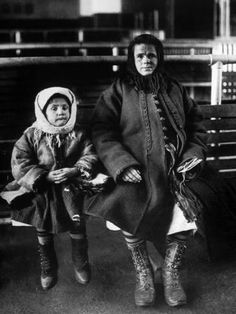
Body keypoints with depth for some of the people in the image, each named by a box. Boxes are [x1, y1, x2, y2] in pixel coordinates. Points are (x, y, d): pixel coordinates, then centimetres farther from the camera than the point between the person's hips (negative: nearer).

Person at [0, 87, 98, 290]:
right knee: (43, 232, 12)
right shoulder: (31, 136, -5)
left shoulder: (78, 135, -1)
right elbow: (19, 164, -10)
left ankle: (81, 264, 30)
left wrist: (75, 170, -25)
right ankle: (48, 268, 35)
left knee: (78, 228, 3)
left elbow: (90, 157, -5)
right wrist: (46, 176, -21)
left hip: (72, 189, 0)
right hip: (42, 192, 0)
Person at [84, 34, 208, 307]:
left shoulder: (173, 89, 14)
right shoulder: (119, 90, 3)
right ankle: (143, 275, 13)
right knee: (132, 223, -17)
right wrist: (122, 164, -16)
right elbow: (102, 131, -5)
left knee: (185, 222, -14)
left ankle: (171, 273, 14)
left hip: (173, 172, 2)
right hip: (135, 173, -2)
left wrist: (195, 153, 4)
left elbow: (195, 124, 20)